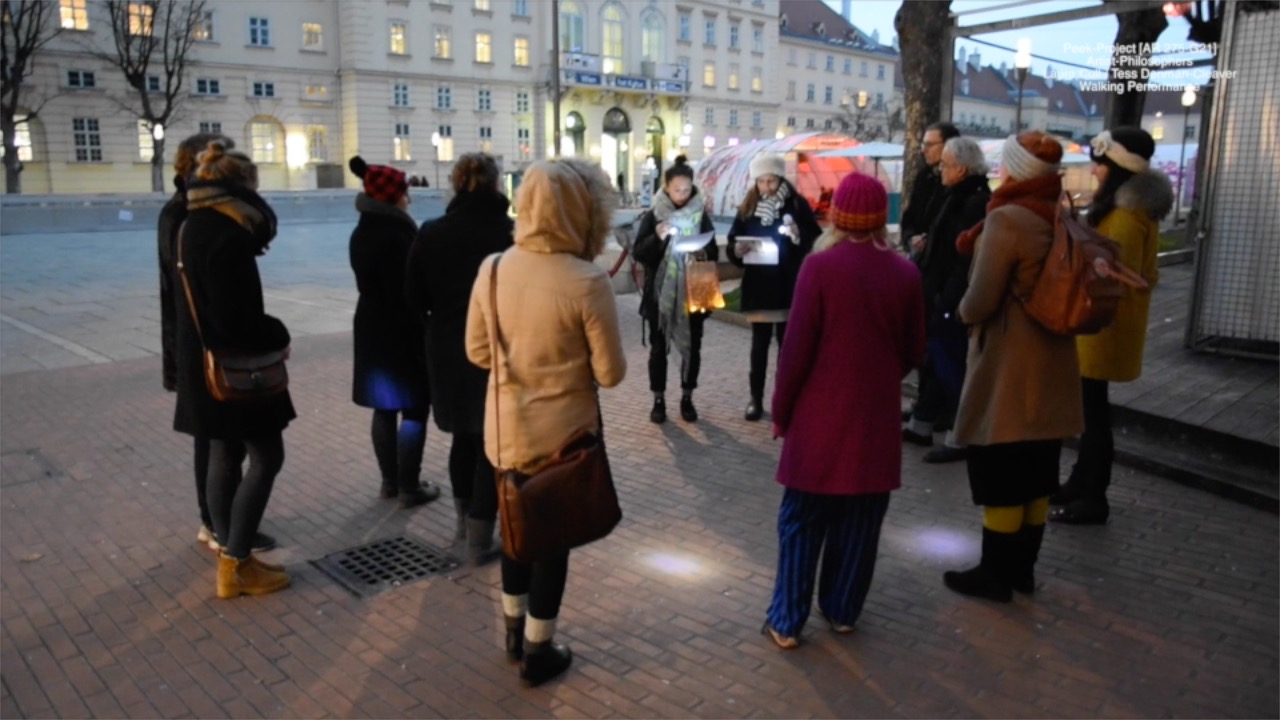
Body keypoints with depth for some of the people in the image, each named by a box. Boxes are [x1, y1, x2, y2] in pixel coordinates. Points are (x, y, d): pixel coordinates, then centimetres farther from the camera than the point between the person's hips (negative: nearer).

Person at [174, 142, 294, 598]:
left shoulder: (192, 228, 10)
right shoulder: (227, 235, -20)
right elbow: (235, 317, -24)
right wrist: (277, 338, -8)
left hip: (203, 363, 10)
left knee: (225, 457, 14)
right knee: (267, 457, -1)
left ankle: (230, 556, 22)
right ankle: (236, 564, 3)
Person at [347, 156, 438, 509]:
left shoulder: (362, 231, 9)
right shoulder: (393, 233, -19)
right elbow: (407, 289, -20)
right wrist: (420, 333, -13)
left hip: (371, 327, 9)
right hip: (399, 330, -9)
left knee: (384, 407, 16)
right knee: (414, 410, 0)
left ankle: (390, 480, 26)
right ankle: (409, 487, 6)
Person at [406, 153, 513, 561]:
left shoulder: (431, 233, -4)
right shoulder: (510, 233, -14)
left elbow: (414, 297, 0)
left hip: (448, 350, 4)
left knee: (464, 435, 22)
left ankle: (464, 520, 37)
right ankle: (479, 539, 12)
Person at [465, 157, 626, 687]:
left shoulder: (493, 268, -7)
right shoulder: (588, 281, -21)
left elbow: (477, 351, 2)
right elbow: (610, 373, -15)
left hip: (506, 427, 5)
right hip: (563, 432, -4)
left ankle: (514, 630, 40)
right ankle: (537, 652, 27)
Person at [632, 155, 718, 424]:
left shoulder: (701, 216, 2)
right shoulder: (652, 216, -1)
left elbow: (714, 253, 4)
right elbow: (639, 253, -6)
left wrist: (704, 254, -18)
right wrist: (657, 238, -23)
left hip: (692, 293, 1)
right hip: (659, 293, -1)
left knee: (692, 346, 8)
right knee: (658, 347, 6)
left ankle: (687, 398, 23)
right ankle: (658, 399, 18)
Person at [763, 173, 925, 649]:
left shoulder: (820, 266, -12)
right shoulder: (905, 273, -1)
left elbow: (797, 348, -12)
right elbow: (914, 351, 7)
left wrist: (781, 410, -1)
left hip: (820, 414, -3)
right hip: (877, 417, 3)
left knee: (802, 522, 7)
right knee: (860, 522, 14)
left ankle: (787, 621, 13)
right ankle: (842, 611, 26)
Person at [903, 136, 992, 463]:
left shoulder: (976, 204, -18)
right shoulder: (958, 198, 13)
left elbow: (967, 261, -23)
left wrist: (948, 303, -24)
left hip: (951, 304, -10)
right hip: (938, 298, 10)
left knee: (951, 368, 0)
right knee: (932, 363, 18)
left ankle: (961, 438, 12)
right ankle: (921, 424, 31)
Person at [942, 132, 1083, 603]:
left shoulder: (1006, 219, -18)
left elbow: (981, 301, -19)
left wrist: (963, 311, 3)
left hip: (1008, 366, -8)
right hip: (1051, 363, 8)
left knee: (1000, 476, 3)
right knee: (1035, 473, 15)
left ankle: (995, 574, 14)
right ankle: (1022, 568, 28)